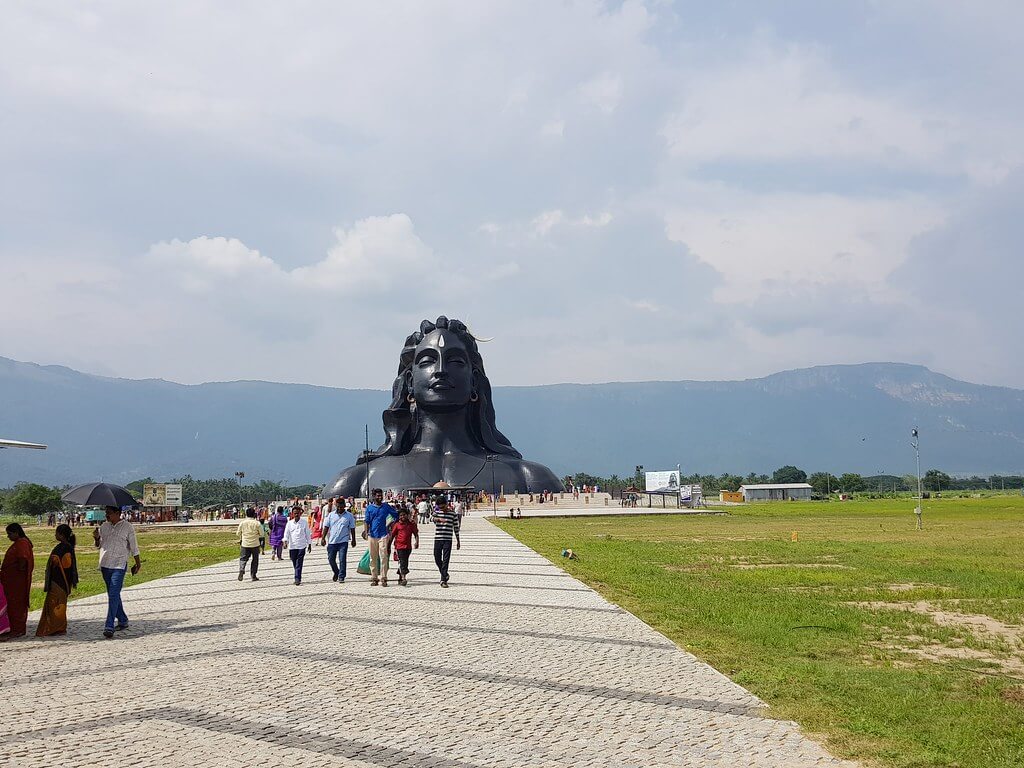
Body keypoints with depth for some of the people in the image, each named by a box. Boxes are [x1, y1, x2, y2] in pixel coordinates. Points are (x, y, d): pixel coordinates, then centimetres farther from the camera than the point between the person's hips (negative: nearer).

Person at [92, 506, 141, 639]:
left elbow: (133, 546, 2)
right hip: (105, 565, 6)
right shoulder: (103, 526, 10)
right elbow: (98, 545, 17)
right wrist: (96, 538, -4)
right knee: (113, 595, 13)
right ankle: (123, 621, 26)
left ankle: (109, 627, -17)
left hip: (119, 566, -6)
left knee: (113, 596, -13)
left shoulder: (127, 527, -3)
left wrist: (138, 562, 3)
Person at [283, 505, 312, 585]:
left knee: (299, 563, -10)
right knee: (294, 563, 10)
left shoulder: (304, 522, 1)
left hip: (301, 545, -2)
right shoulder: (290, 523, 4)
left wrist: (309, 544, 10)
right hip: (292, 546, 2)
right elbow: (286, 533, -3)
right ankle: (298, 578, 26)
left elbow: (308, 533, 8)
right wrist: (285, 541, -20)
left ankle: (297, 579, -10)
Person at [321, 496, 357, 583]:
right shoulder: (331, 515, 5)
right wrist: (323, 538, 0)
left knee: (343, 560, -8)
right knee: (331, 559, 8)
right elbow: (326, 527, 7)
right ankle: (336, 572, 32)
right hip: (332, 541, 2)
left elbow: (352, 528, 6)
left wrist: (353, 540, 6)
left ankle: (341, 577, -1)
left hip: (343, 541, -2)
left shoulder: (349, 516, 1)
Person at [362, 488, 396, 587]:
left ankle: (383, 578, -9)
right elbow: (366, 520, 2)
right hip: (372, 535, 1)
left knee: (383, 557, -9)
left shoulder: (386, 506, 7)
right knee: (373, 558, 4)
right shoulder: (369, 507, 8)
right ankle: (374, 578, 10)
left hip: (383, 535, -1)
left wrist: (388, 525, 7)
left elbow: (396, 516, 14)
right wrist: (365, 530, -14)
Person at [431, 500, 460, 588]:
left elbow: (456, 527, 9)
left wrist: (458, 541, 11)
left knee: (446, 560, -8)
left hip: (448, 540, -2)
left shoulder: (453, 514, 3)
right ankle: (445, 575, 30)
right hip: (437, 539, 2)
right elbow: (433, 519, -20)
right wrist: (439, 519, -44)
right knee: (437, 559, 7)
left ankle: (443, 580, -8)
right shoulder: (437, 512, 3)